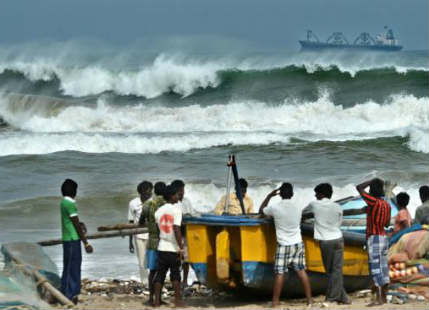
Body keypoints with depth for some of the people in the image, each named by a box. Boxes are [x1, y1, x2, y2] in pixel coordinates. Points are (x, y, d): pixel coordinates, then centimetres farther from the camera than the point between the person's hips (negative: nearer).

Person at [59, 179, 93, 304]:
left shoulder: (64, 203, 14)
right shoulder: (70, 204, -14)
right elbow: (76, 225, -14)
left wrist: (81, 225, 4)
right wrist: (86, 243, -10)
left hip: (67, 240, 9)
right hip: (73, 240, -9)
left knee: (68, 269, 13)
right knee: (73, 269, -7)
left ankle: (65, 294, 17)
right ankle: (70, 296, -6)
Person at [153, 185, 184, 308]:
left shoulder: (159, 211, 7)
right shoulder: (176, 209, -10)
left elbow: (158, 228, 7)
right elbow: (176, 229, -17)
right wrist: (181, 248, -16)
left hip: (162, 247, 5)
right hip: (173, 248, -5)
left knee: (160, 274, 8)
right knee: (175, 274, 3)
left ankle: (157, 301, 7)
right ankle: (178, 300, 6)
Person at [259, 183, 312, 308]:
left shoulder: (275, 208, -11)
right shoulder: (298, 208, -1)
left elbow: (261, 210, 9)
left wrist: (270, 196, 12)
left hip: (283, 245, -3)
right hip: (298, 244, 3)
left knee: (279, 274, -1)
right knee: (301, 271, 9)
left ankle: (275, 302, 1)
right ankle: (309, 300, 10)